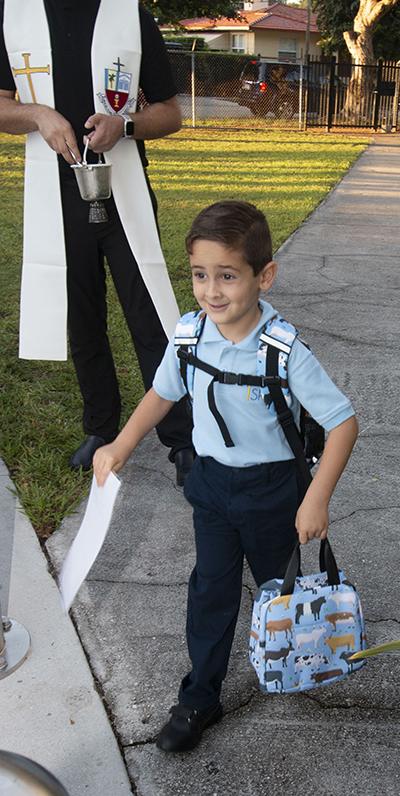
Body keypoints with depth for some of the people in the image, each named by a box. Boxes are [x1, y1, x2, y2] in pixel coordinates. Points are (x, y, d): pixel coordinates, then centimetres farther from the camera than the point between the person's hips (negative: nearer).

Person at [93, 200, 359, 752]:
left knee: (279, 586, 19)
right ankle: (200, 698, 28)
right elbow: (164, 392, 7)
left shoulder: (286, 352, -26)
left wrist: (316, 499, -23)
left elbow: (343, 422, -20)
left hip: (271, 487, -3)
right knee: (211, 589, 11)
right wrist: (122, 446, 2)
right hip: (212, 482, 3)